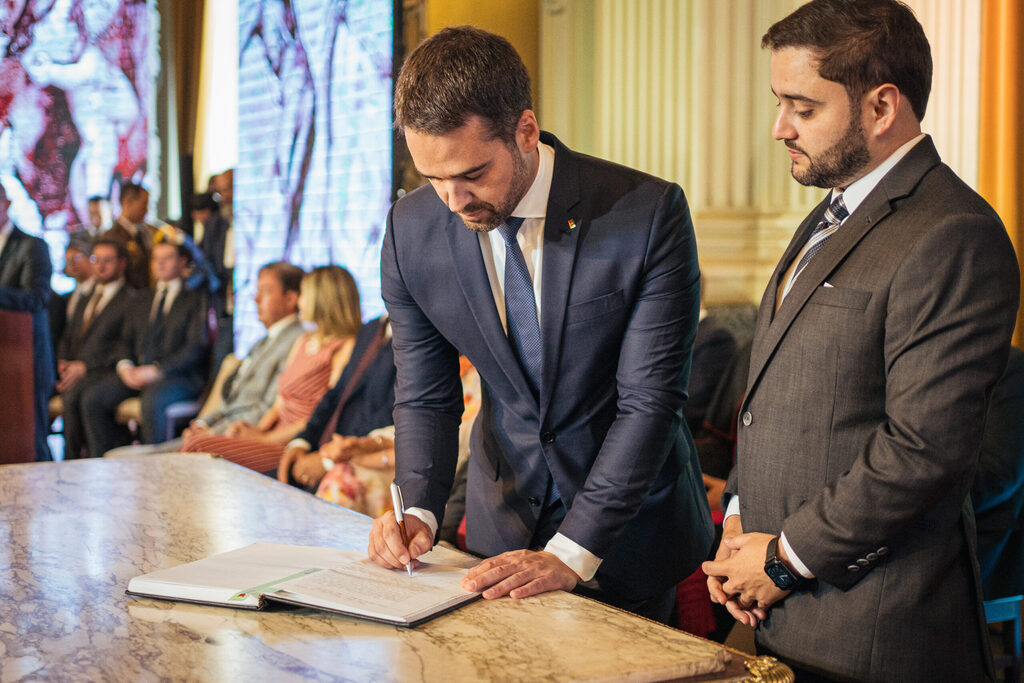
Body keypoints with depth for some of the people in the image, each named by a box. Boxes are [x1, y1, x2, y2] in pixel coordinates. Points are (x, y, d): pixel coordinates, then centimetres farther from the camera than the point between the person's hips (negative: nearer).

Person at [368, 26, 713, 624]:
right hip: (504, 518, 3)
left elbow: (650, 401, -23)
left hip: (628, 528, -3)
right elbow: (425, 395, -2)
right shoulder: (411, 229, -11)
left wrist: (568, 555, -28)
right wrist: (418, 510, -19)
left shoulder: (649, 212, -23)